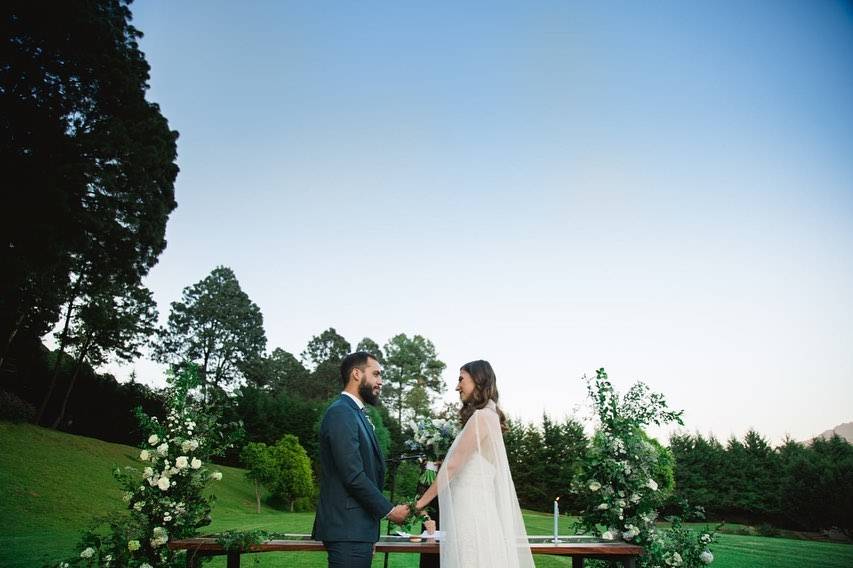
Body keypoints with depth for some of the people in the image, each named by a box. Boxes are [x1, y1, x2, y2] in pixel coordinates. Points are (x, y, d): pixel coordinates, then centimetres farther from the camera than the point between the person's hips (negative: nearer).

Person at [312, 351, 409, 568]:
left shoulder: (357, 414, 16)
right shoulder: (341, 412, -14)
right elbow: (353, 476, -20)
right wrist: (389, 510, -10)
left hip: (358, 529, 9)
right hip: (348, 530, -9)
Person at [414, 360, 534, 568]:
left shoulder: (481, 417, -12)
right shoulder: (488, 417, 16)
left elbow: (453, 465, -14)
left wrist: (421, 502, -9)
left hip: (471, 509, -9)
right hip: (478, 508, 9)